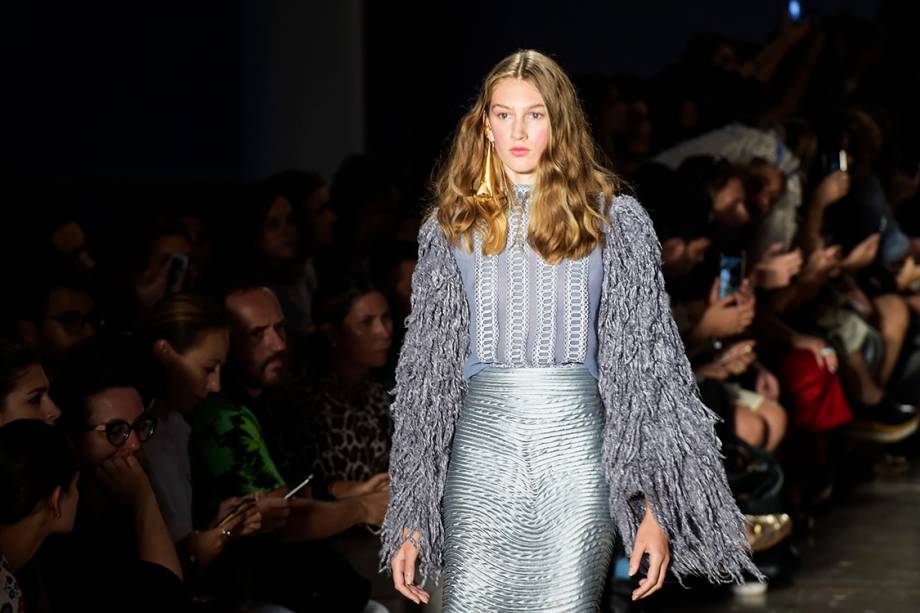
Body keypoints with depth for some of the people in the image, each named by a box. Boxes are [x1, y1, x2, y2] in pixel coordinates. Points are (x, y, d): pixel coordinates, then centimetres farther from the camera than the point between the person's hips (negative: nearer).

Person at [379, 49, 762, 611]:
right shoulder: (453, 226, 10)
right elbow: (427, 370, 11)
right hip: (482, 444, 1)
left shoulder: (614, 221, 6)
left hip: (578, 444, -1)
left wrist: (656, 507, -3)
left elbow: (648, 362, 4)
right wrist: (409, 520, 7)